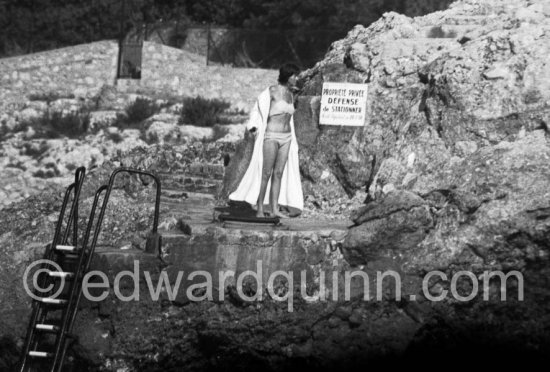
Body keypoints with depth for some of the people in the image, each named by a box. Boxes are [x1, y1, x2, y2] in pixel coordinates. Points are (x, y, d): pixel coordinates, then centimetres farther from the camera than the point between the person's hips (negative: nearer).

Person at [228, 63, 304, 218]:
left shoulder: (290, 95, 12)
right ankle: (259, 209, -1)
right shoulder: (271, 91, -8)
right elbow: (258, 110, -1)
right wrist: (254, 126, -12)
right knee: (265, 173, -6)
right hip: (270, 137, -6)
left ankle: (274, 209, 5)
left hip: (285, 138, 7)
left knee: (279, 174, 4)